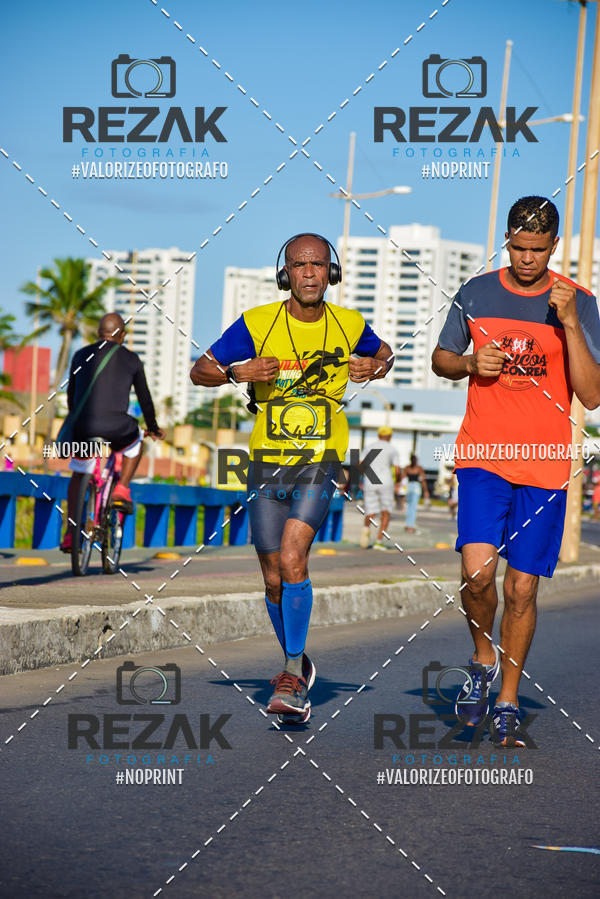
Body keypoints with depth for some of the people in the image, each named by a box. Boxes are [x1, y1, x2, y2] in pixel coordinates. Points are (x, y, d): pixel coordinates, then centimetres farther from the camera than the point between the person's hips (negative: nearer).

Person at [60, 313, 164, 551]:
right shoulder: (131, 359, 11)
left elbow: (71, 395, 26)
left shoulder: (81, 355, 16)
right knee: (135, 440, 34)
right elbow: (144, 397, 20)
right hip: (116, 428, -2)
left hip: (83, 427, 2)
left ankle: (70, 533, 15)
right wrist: (153, 428, 36)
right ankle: (122, 491, 21)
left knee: (78, 475, 24)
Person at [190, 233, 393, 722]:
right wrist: (237, 373, -19)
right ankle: (298, 666, 31)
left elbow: (383, 353, 22)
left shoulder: (349, 325, 0)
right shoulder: (256, 323, -5)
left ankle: (291, 676, -14)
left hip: (320, 463, -1)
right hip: (268, 462, 2)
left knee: (292, 558, -22)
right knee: (274, 580, 7)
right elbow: (199, 371, 1)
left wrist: (376, 367, -2)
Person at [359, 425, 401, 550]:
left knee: (370, 514, 5)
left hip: (369, 483, 2)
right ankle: (379, 540, -5)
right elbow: (397, 471, -4)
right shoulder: (392, 449, 3)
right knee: (386, 512, 10)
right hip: (385, 482, -2)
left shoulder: (369, 446, 11)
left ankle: (366, 527, -31)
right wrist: (397, 479, 18)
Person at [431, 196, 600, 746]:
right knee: (478, 572, -17)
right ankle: (484, 660, 12)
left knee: (522, 588, 3)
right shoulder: (477, 293, 4)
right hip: (483, 456, 0)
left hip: (544, 466, 0)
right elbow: (440, 359, 17)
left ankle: (508, 700, 20)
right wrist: (470, 362, -6)